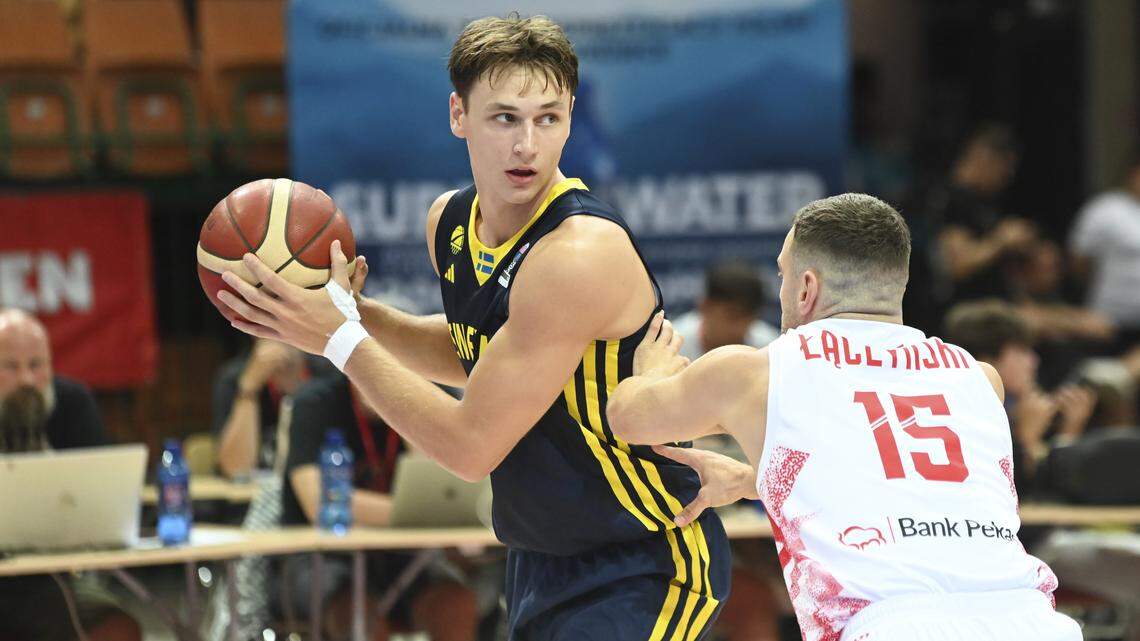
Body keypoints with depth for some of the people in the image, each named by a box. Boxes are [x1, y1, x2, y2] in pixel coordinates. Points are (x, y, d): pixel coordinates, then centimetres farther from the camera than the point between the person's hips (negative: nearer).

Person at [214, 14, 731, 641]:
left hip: (647, 566, -8)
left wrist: (341, 339, -18)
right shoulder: (449, 222, -1)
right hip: (542, 559, 8)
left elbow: (471, 446, -25)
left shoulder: (580, 254, -27)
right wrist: (357, 313, 3)